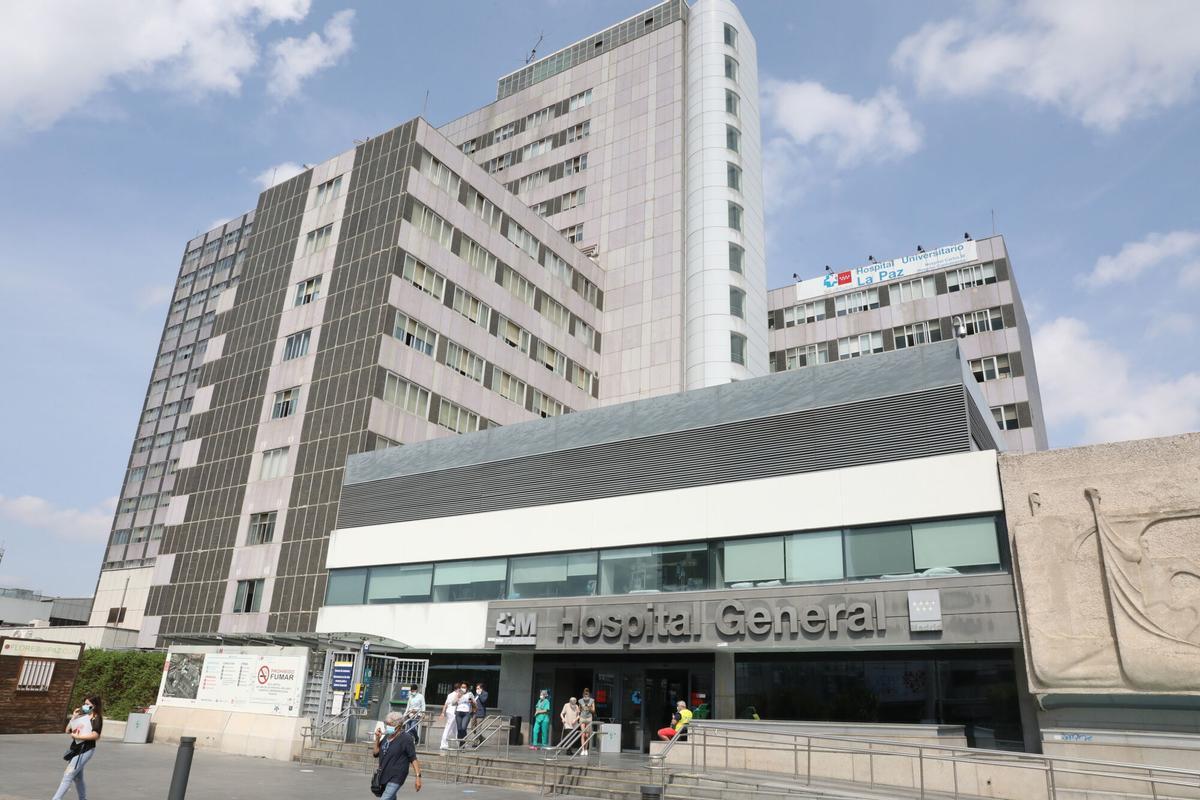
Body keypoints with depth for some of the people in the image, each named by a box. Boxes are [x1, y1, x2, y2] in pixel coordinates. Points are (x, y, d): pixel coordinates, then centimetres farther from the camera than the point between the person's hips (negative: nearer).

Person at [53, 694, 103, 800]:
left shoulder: (96, 718, -6)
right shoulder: (81, 716, 13)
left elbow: (95, 735, -18)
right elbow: (68, 730, 11)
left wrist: (77, 736, -14)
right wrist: (73, 718, 0)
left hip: (85, 750, -8)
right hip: (76, 749, 8)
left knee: (68, 776, -12)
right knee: (77, 778, 16)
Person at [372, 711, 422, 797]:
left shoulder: (406, 739, -12)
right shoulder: (386, 737, 9)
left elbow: (413, 759, -13)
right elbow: (376, 753, 14)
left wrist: (418, 776, -19)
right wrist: (377, 739, 0)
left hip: (396, 778, -8)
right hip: (384, 776, 8)